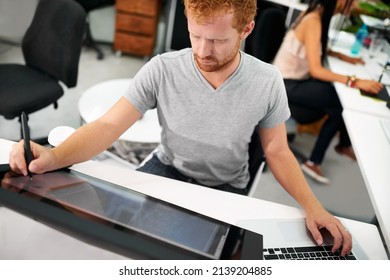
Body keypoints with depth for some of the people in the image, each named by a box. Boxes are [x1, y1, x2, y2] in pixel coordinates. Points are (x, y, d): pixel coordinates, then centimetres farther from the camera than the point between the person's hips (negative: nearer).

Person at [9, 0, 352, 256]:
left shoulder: (267, 82, -16)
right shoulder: (161, 70, -18)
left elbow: (278, 152, -6)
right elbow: (109, 125, -19)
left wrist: (312, 206, -20)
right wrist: (53, 157, -38)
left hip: (225, 188, 0)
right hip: (167, 170, 1)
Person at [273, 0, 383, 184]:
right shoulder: (313, 22, -24)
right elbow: (316, 70, -30)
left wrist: (343, 57, 7)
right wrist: (354, 82, -33)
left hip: (297, 77, 8)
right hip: (287, 84, -8)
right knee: (341, 103, -11)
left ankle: (344, 145, 24)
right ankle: (313, 162, -1)